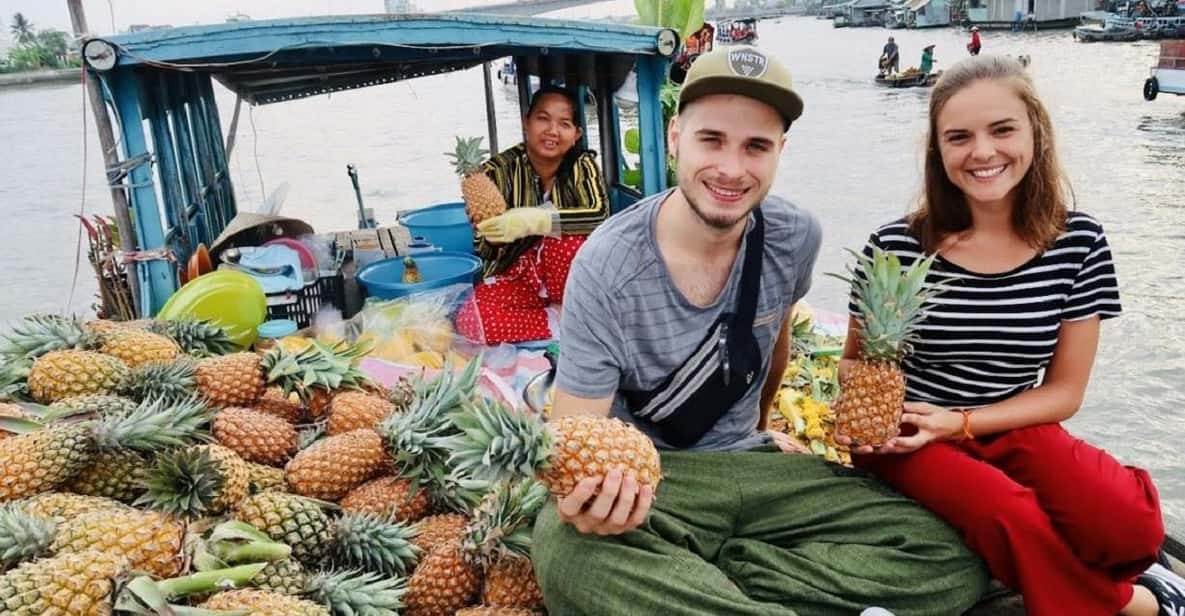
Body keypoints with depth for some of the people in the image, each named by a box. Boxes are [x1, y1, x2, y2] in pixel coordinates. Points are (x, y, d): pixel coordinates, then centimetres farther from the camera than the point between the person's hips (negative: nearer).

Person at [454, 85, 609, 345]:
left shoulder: (583, 165, -9)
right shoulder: (500, 170, -11)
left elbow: (600, 214, -29)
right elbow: (481, 247, -13)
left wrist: (535, 220, -41)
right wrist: (487, 229, -37)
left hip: (566, 276, 0)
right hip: (515, 280, 1)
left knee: (567, 238, -31)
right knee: (471, 318, -27)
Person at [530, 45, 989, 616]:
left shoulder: (796, 237, -6)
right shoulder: (607, 267, -20)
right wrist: (584, 498, -42)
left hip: (749, 465, 5)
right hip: (644, 476, -4)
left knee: (950, 561, -15)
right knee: (567, 550, -39)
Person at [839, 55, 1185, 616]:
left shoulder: (1079, 242, -6)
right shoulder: (895, 248, -13)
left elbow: (1064, 391, -1)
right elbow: (856, 359, 3)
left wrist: (959, 421, -15)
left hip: (1013, 428, 2)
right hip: (905, 434, -1)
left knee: (1128, 524, -27)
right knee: (1013, 519, -31)